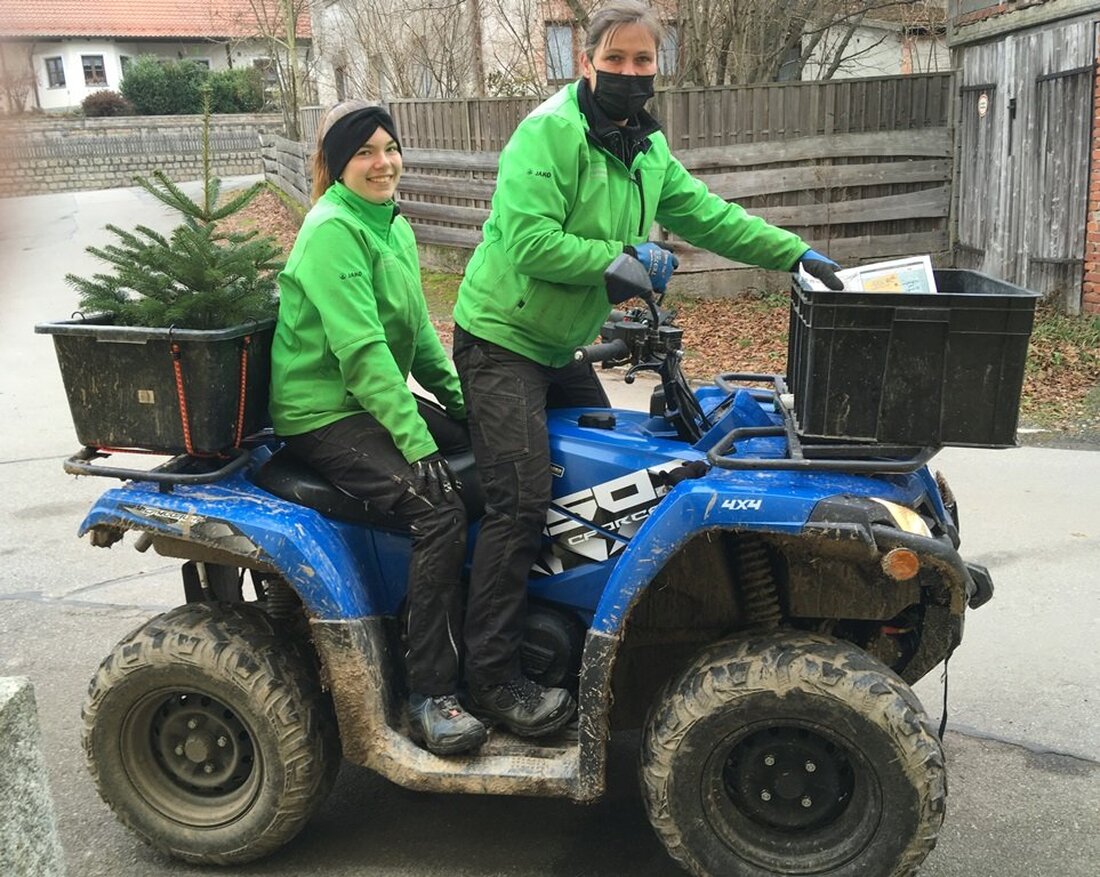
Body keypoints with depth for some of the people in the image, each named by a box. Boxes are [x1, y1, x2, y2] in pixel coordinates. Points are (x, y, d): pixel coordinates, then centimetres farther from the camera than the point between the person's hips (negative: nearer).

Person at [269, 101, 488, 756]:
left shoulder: (393, 227, 12)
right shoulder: (332, 231, -16)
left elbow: (417, 331, 19)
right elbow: (361, 350, -24)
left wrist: (460, 399, 8)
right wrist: (418, 445, -28)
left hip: (378, 400, 9)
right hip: (326, 415, -9)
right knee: (439, 508, -26)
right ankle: (431, 695, -16)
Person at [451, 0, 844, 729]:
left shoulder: (647, 149, 8)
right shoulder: (549, 133, -18)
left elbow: (707, 216, 12)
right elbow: (530, 243, -26)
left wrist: (796, 253, 6)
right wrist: (626, 257, -22)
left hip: (562, 347, 9)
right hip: (502, 340, -9)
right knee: (523, 502, -16)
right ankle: (493, 675, -6)